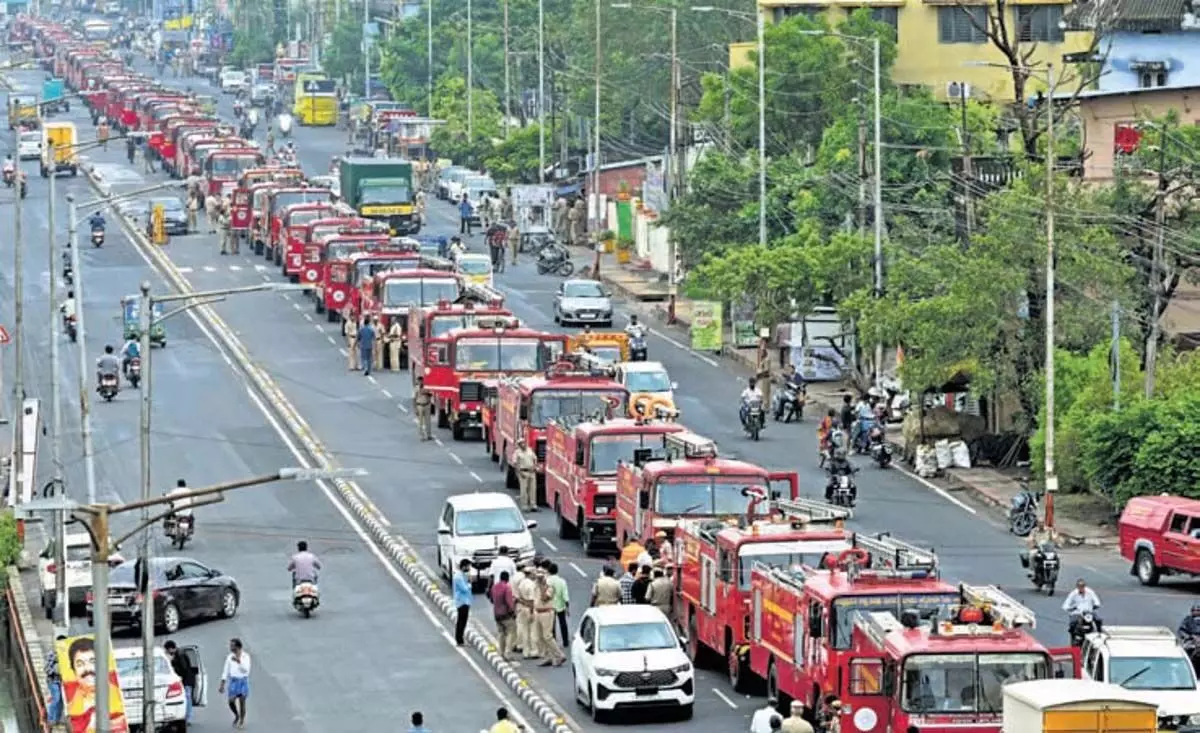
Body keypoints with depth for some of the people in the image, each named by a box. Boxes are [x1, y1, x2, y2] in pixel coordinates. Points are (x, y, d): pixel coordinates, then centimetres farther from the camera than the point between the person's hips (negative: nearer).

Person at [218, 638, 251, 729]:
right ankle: (237, 716, 20)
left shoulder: (245, 656, -5)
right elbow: (226, 671, 7)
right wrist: (222, 685, 5)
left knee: (242, 702, 0)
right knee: (231, 701, -7)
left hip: (243, 681, -2)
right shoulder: (230, 657, 4)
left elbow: (246, 669, -15)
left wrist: (239, 661, -26)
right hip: (233, 681, 2)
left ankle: (242, 721, 14)